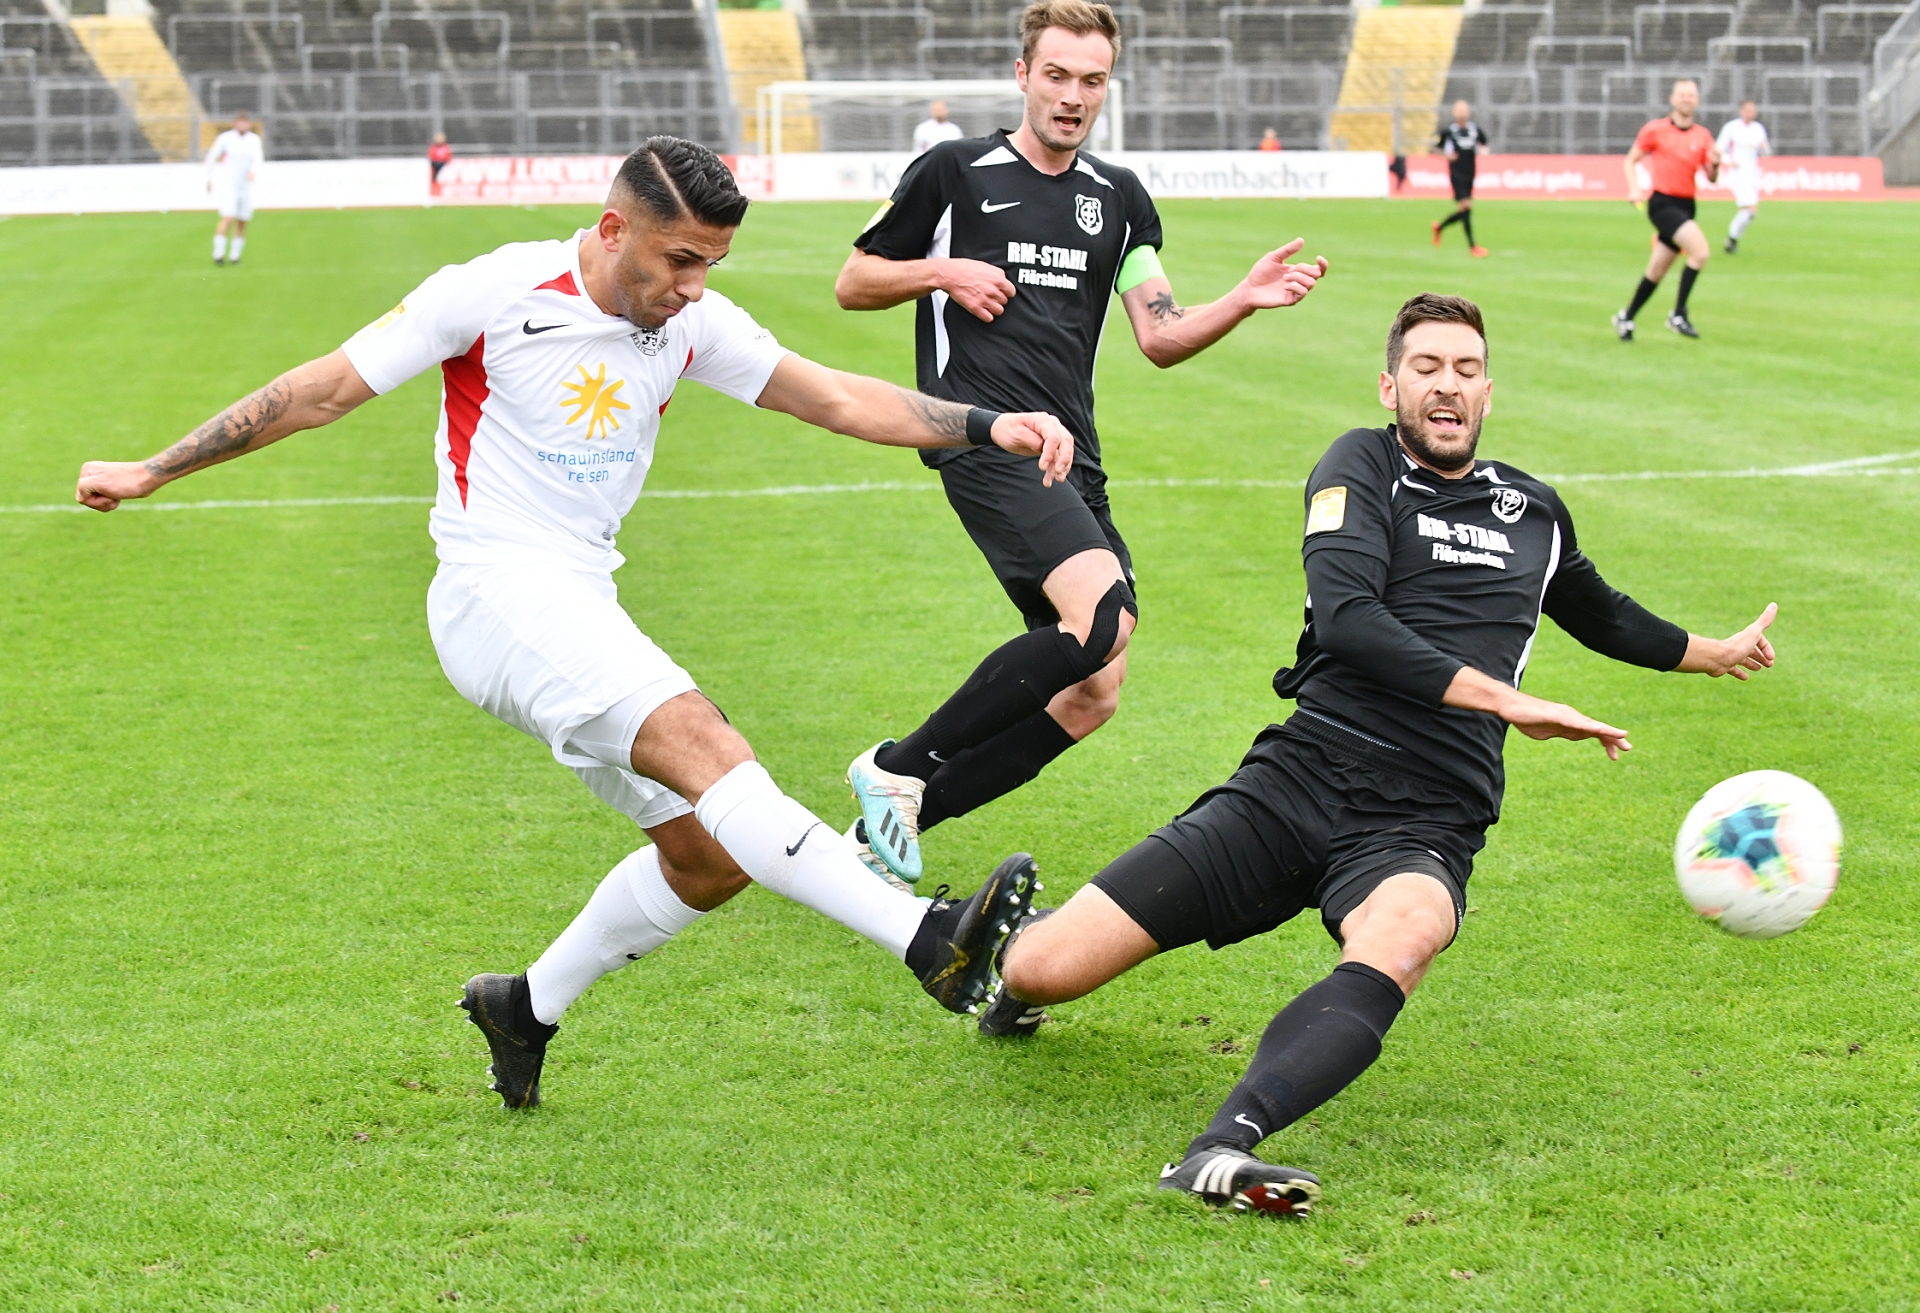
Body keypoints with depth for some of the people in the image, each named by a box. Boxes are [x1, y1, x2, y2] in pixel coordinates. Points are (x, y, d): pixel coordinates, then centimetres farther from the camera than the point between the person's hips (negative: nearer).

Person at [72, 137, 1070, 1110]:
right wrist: (152, 472, 1)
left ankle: (528, 1008, 22)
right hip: (497, 593, -8)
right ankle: (924, 937, -39)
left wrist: (988, 426, -9)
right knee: (707, 749, -27)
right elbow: (325, 391, -4)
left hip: (585, 614, 8)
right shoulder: (494, 293, -11)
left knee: (712, 854, 2)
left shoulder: (693, 324, 5)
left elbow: (840, 399, 5)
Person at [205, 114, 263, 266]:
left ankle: (234, 255, 16)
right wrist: (209, 179, 8)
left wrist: (253, 171, -31)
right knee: (228, 218, -19)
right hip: (226, 184, -5)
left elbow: (258, 158, -10)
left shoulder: (254, 140, 3)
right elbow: (211, 157, 3)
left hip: (244, 184, 5)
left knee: (242, 223, 5)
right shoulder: (225, 138, -7)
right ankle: (218, 253, -16)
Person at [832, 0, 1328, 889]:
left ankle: (889, 825, 8)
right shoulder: (953, 173, 4)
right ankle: (901, 766, -15)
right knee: (1101, 615, -28)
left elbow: (1161, 338, 12)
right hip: (985, 440, -7)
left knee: (1090, 696, -1)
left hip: (1072, 461, 7)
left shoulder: (1119, 198, 17)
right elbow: (852, 283, 11)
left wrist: (1244, 300, -4)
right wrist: (940, 271, -7)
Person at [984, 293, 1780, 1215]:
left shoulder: (1533, 510, 20)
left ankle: (1223, 1148, -59)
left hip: (1422, 831, 2)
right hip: (1300, 783, -2)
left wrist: (1717, 653, 56)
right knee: (1043, 971, -12)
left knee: (1395, 942, -39)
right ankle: (1008, 943, 27)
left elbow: (1604, 618, 43)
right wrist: (1506, 700, -17)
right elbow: (1344, 619, -13)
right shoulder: (1363, 466, 5)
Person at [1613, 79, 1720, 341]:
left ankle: (1626, 318, 28)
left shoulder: (1703, 136, 8)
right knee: (1700, 250, -23)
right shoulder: (1655, 130, -2)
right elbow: (1631, 160, 7)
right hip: (1662, 203, -5)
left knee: (1657, 271, 10)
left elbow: (1711, 178, 8)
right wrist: (1634, 189, -8)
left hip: (1686, 206, 5)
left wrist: (1715, 165, -15)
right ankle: (1679, 314, -14)